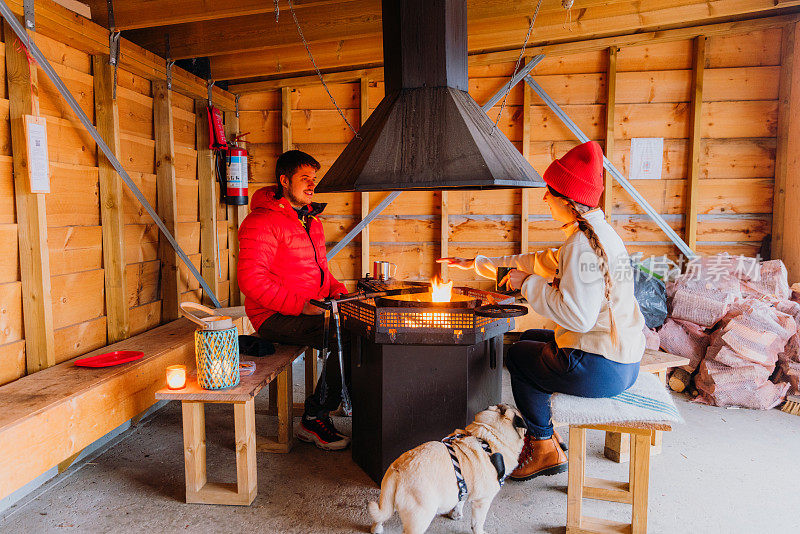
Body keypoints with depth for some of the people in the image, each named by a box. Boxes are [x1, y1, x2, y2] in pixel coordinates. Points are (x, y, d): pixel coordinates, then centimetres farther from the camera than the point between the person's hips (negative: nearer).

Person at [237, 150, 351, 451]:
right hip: (275, 318, -8)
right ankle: (314, 419, -9)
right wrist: (300, 305, -23)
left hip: (312, 311, 8)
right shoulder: (262, 221, -10)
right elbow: (251, 280, -18)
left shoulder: (311, 220, 18)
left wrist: (337, 291, 6)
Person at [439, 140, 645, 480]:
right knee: (530, 338, 25)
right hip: (624, 360, 9)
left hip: (599, 369, -9)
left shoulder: (583, 243, -22)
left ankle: (546, 449, 26)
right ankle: (544, 432, 36)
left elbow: (578, 316, -31)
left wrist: (528, 283, -16)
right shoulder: (599, 233, 11)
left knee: (518, 355, 13)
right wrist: (477, 264, 26)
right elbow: (545, 262, 21)